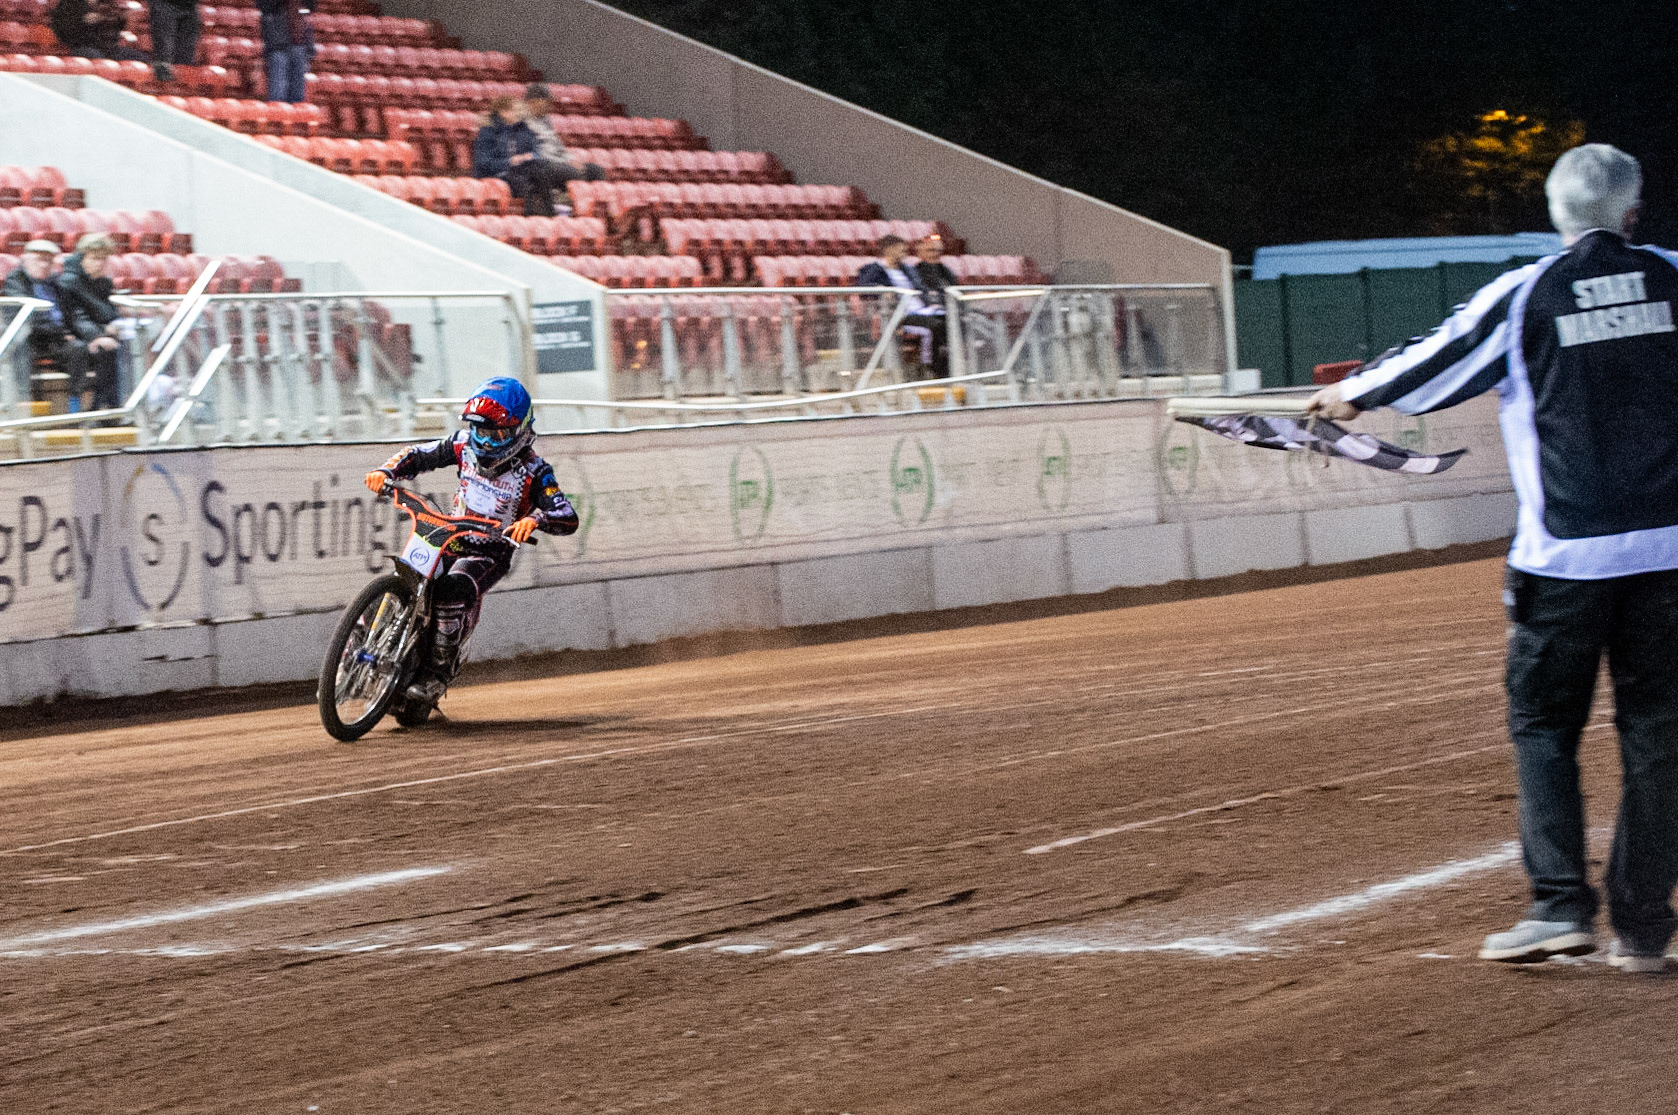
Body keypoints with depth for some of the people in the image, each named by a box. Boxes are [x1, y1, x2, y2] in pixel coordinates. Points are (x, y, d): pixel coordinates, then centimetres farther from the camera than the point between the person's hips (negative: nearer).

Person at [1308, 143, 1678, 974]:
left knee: (1543, 724, 6)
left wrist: (1352, 394, 24)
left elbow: (1437, 365, 7)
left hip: (1566, 552, -2)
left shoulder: (1525, 295, -2)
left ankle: (1560, 906, -7)